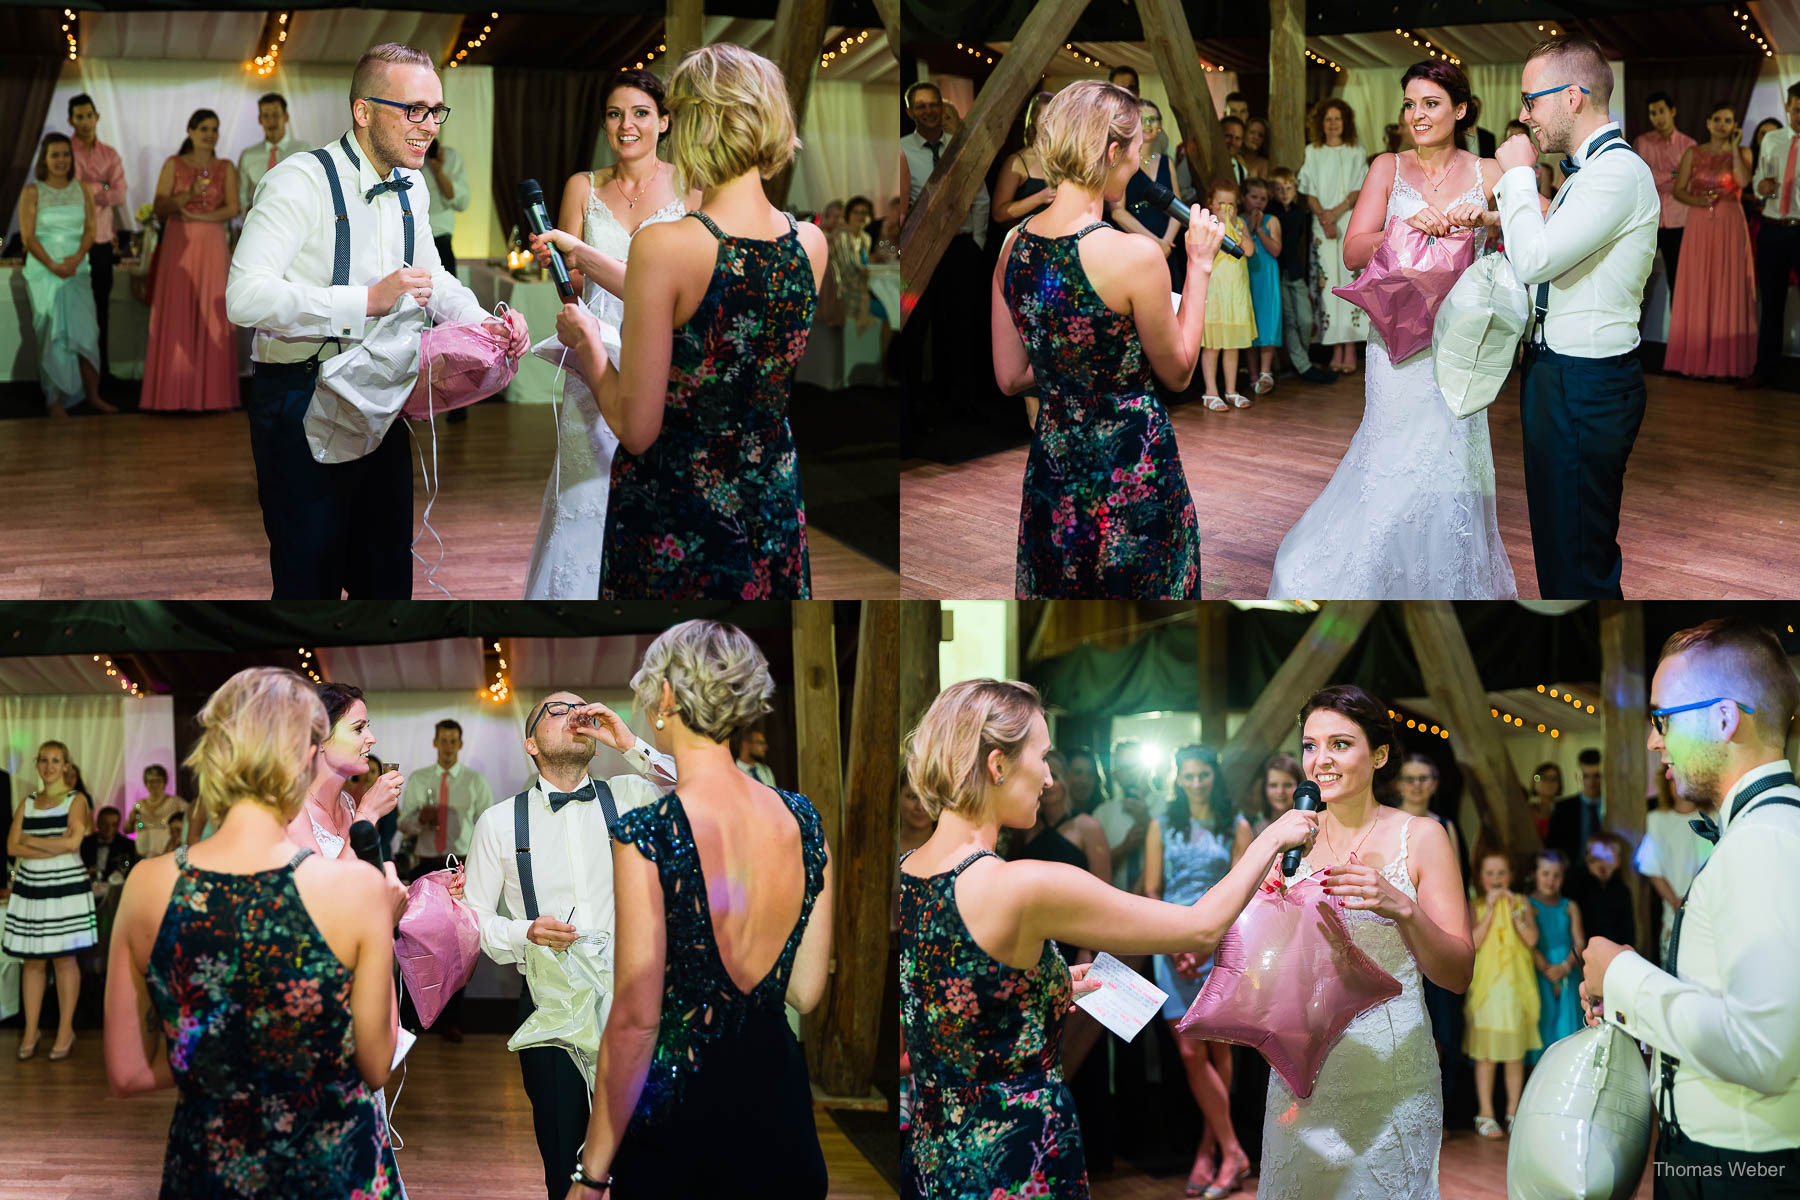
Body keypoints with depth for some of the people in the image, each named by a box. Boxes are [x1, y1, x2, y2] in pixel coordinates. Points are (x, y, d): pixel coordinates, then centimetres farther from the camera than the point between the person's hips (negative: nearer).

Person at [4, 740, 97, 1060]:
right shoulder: (27, 803, 11)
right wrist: (55, 847, -12)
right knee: (33, 961, 4)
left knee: (64, 959, -1)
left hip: (65, 889, -3)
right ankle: (30, 1031, 10)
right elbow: (12, 847, 0)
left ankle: (65, 1030, 8)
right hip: (30, 888, 3)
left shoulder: (76, 800, 1)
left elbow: (73, 842, -14)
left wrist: (31, 841, -6)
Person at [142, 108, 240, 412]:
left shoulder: (226, 168, 10)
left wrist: (199, 216, -12)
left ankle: (209, 393, 0)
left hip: (213, 247, 1)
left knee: (212, 318, -3)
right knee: (175, 316, -5)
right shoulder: (173, 165, 7)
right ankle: (173, 395, -3)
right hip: (178, 246, -1)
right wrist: (187, 197, -17)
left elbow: (233, 209, 0)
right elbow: (160, 208, -1)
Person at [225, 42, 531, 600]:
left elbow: (431, 277, 22)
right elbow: (245, 296, -29)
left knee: (389, 575, 15)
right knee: (311, 581, -2)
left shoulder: (411, 189, 8)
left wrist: (484, 324, 0)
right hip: (301, 402, -8)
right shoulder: (301, 181, -18)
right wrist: (369, 300, -33)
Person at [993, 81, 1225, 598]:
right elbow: (1178, 371, -6)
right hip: (1131, 476, -6)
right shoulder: (1134, 255, -22)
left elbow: (1010, 377, 6)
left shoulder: (1014, 245, -3)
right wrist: (1199, 264, 0)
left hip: (1050, 470, 6)